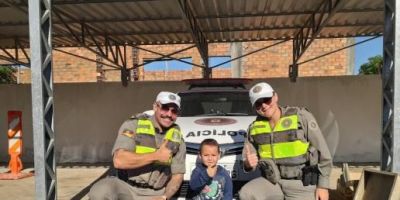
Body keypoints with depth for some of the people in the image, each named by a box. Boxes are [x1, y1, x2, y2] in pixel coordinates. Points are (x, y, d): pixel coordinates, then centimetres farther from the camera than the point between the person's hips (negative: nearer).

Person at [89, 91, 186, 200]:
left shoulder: (177, 138, 4)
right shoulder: (134, 125, -7)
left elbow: (178, 174, 8)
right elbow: (119, 161, -19)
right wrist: (156, 155, -18)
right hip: (127, 188, -2)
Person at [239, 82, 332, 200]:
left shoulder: (301, 117, -10)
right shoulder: (255, 127, 0)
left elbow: (322, 151, -6)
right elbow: (247, 160, 8)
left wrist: (323, 185, -7)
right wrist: (248, 163, -17)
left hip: (302, 184, -3)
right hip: (272, 181, 3)